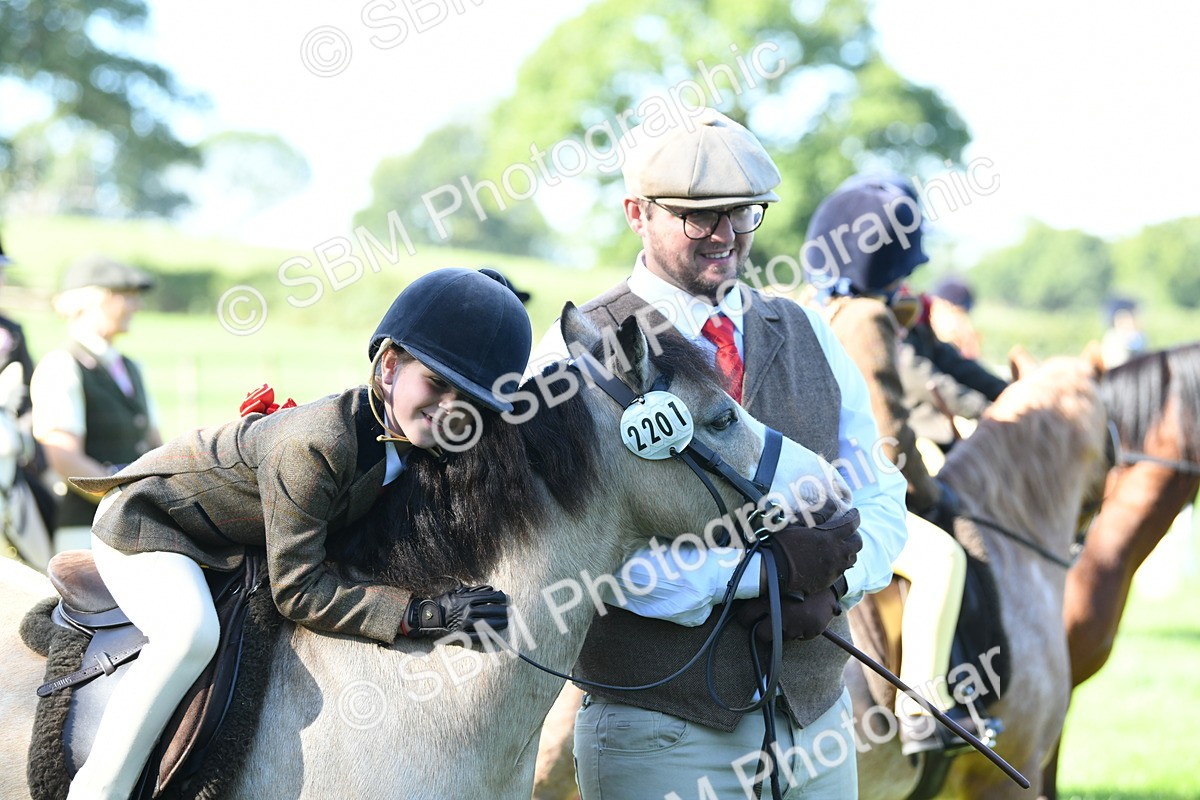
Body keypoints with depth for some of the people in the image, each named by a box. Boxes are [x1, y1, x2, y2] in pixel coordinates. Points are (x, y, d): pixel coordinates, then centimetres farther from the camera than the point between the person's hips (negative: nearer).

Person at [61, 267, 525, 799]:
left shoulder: (411, 438, -13)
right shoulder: (314, 445, -38)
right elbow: (297, 590, -34)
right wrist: (417, 615, -37)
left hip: (232, 545, 9)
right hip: (143, 526, -9)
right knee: (192, 633, -35)